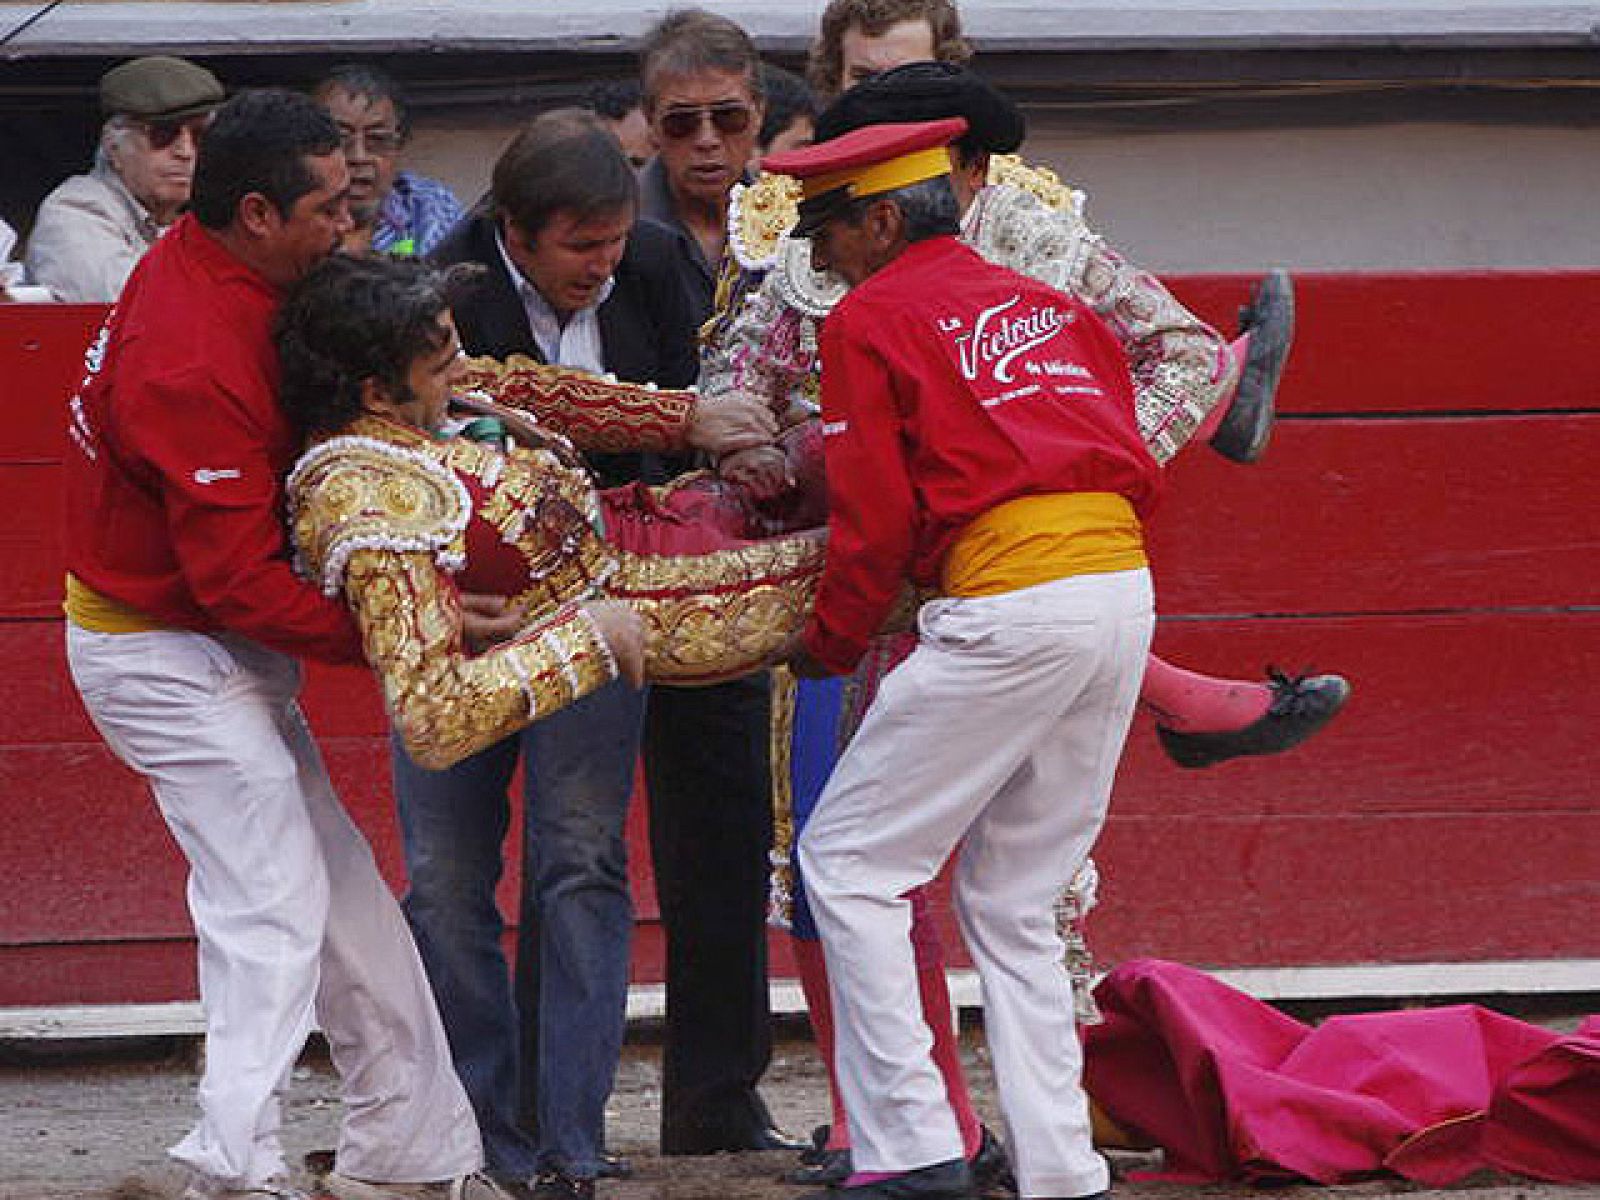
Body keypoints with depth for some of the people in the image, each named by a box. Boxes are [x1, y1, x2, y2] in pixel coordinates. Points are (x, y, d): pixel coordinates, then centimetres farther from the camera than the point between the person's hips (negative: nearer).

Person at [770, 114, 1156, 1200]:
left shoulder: (872, 321, 3)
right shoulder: (1051, 305, 23)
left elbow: (875, 516, -1)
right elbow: (1135, 465, 20)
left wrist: (829, 647, 12)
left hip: (1009, 605, -7)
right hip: (1126, 588, 7)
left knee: (848, 860, 3)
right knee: (1016, 898, 16)